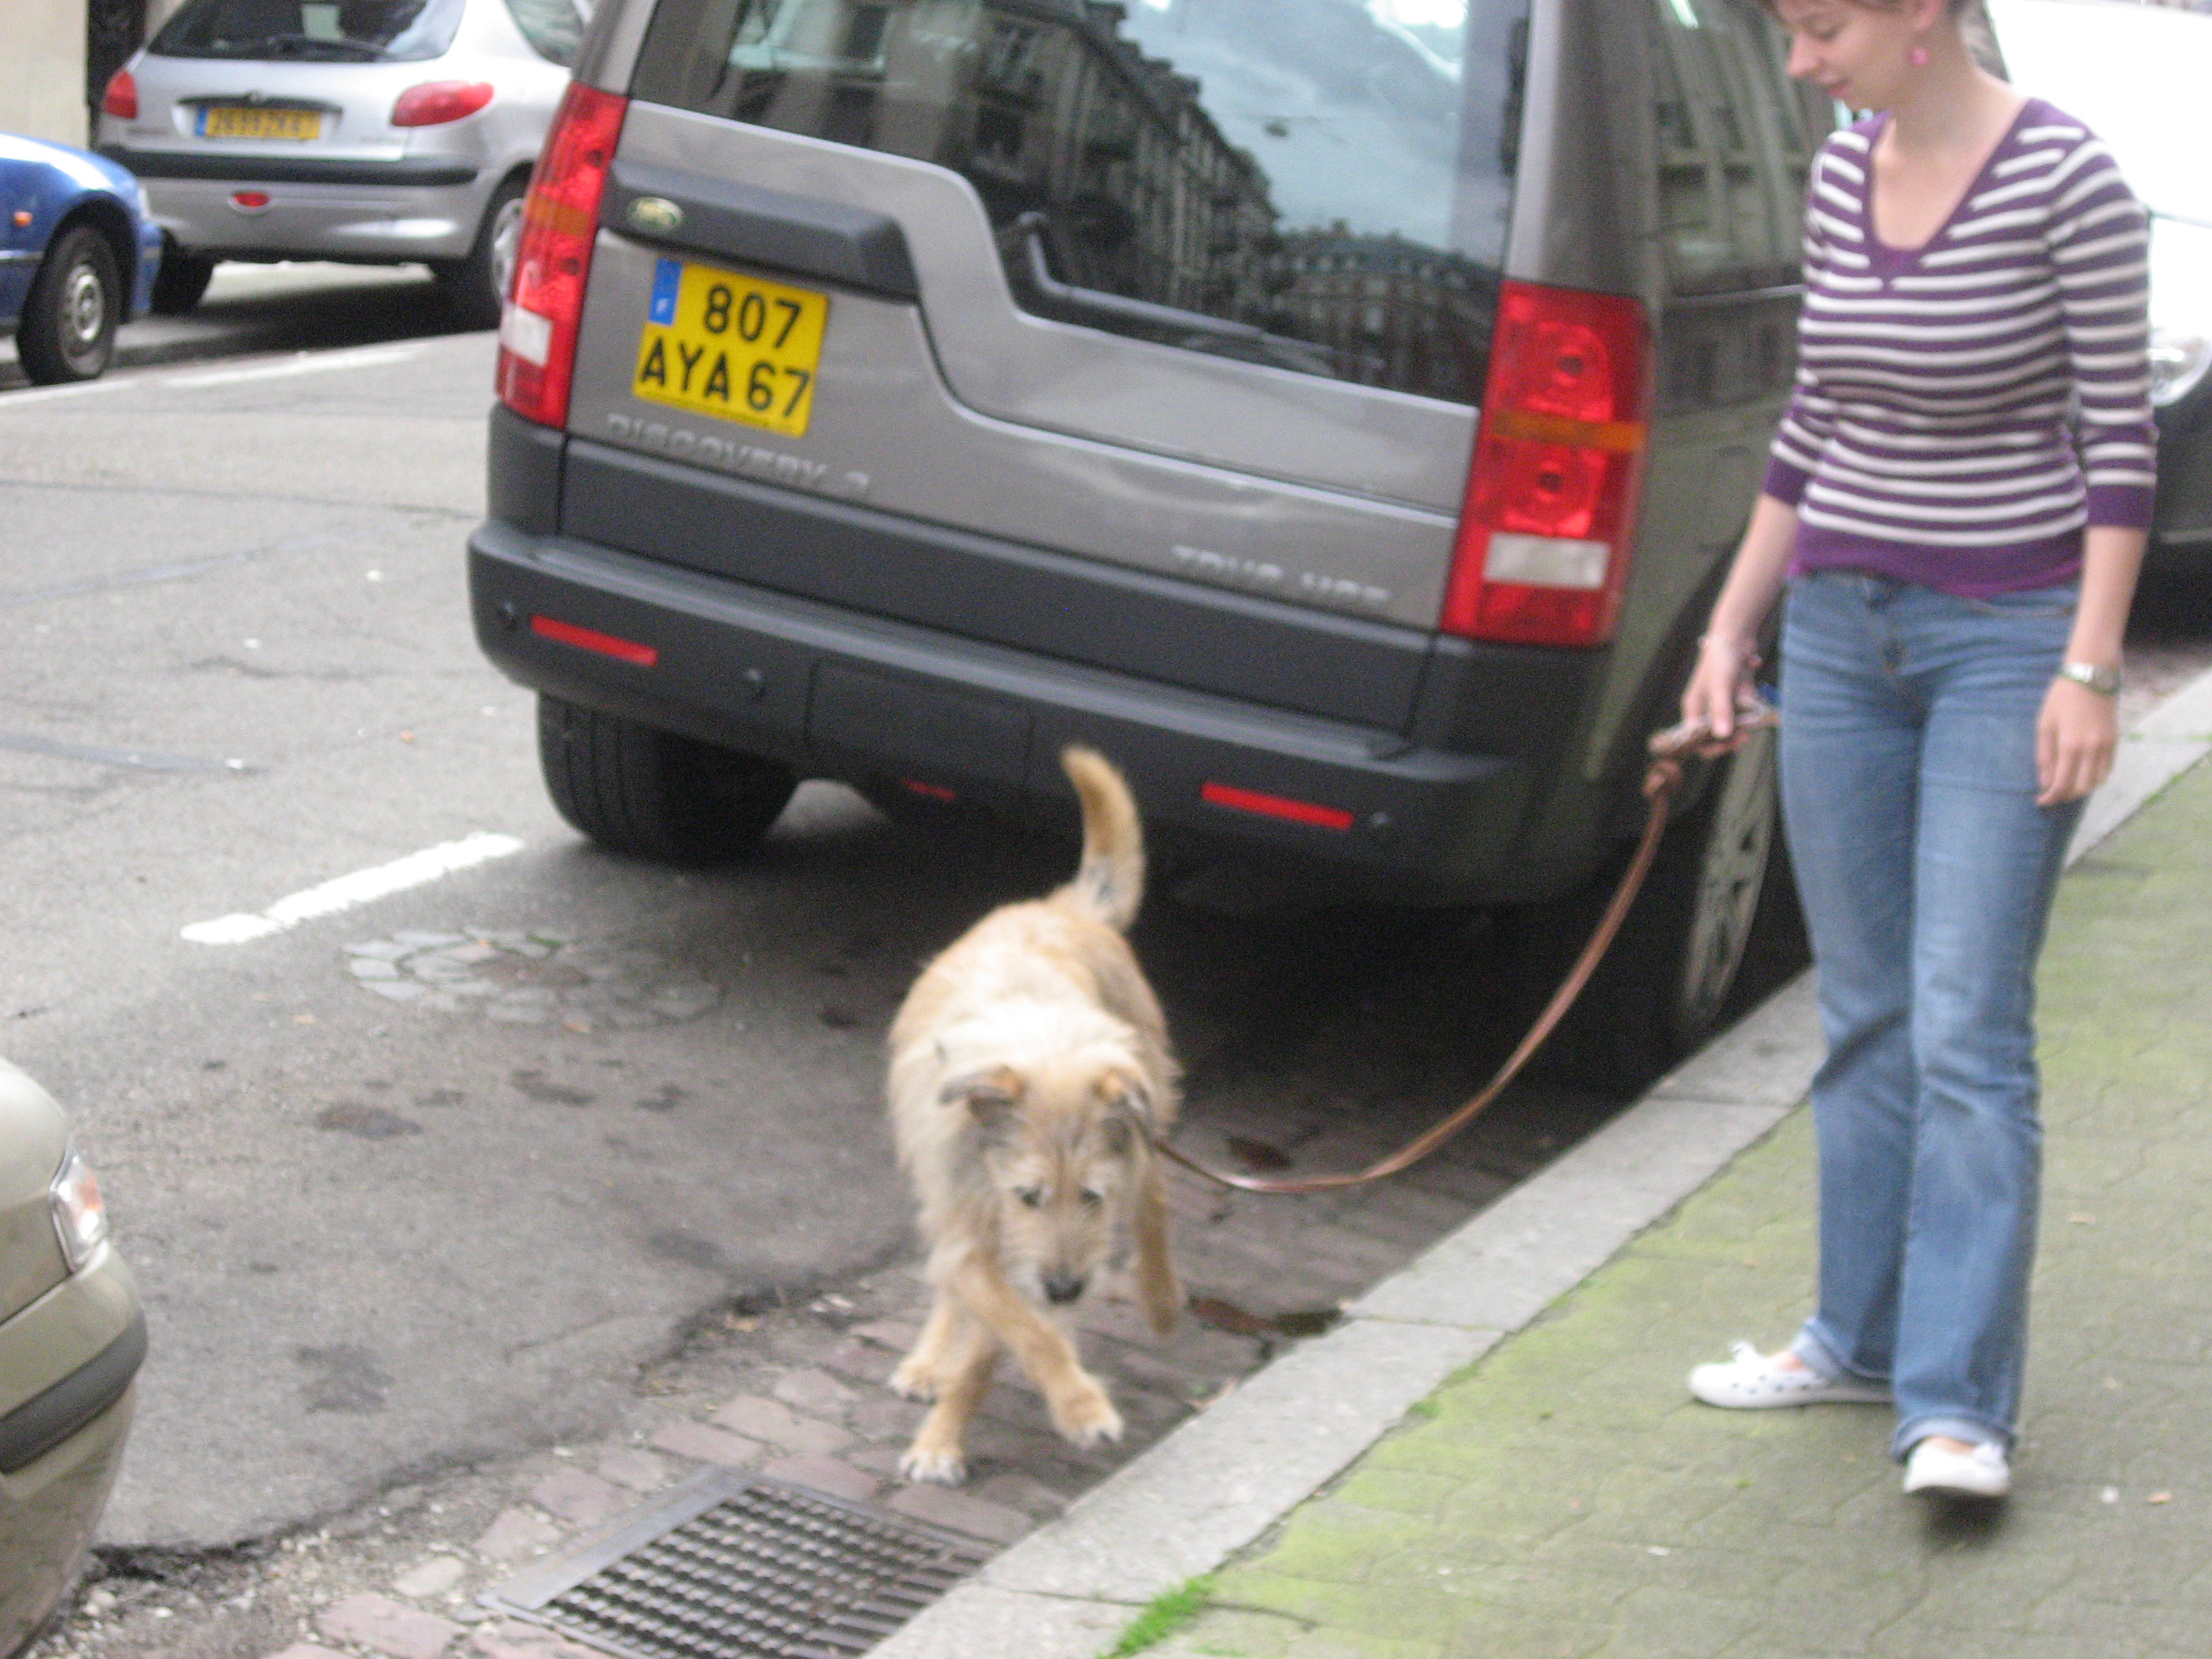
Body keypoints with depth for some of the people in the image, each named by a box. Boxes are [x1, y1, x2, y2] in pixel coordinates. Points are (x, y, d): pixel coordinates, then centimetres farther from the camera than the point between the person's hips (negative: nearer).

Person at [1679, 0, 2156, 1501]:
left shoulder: (2065, 179, -13)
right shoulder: (1844, 170, 7)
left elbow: (2119, 436, -10)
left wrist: (2090, 668, -14)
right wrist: (1735, 625, 15)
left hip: (2006, 642, -6)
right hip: (1841, 631, 6)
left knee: (1968, 1029, -9)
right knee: (1866, 1012, 13)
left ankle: (1959, 1405, -6)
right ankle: (1864, 1335, 24)